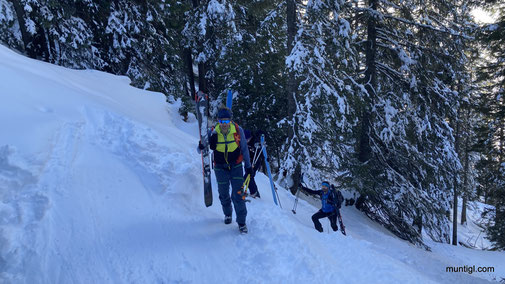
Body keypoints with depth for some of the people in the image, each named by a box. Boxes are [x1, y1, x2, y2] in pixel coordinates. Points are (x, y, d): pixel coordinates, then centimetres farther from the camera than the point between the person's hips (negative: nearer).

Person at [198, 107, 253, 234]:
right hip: (220, 168, 1)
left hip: (236, 166, -1)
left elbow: (244, 149, -2)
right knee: (224, 194, 15)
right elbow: (206, 148, -7)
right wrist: (201, 147, -31)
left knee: (238, 195, -8)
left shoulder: (238, 130, -16)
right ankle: (227, 214, 43)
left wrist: (248, 166, 4)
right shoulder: (213, 133, -17)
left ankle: (241, 222, 5)